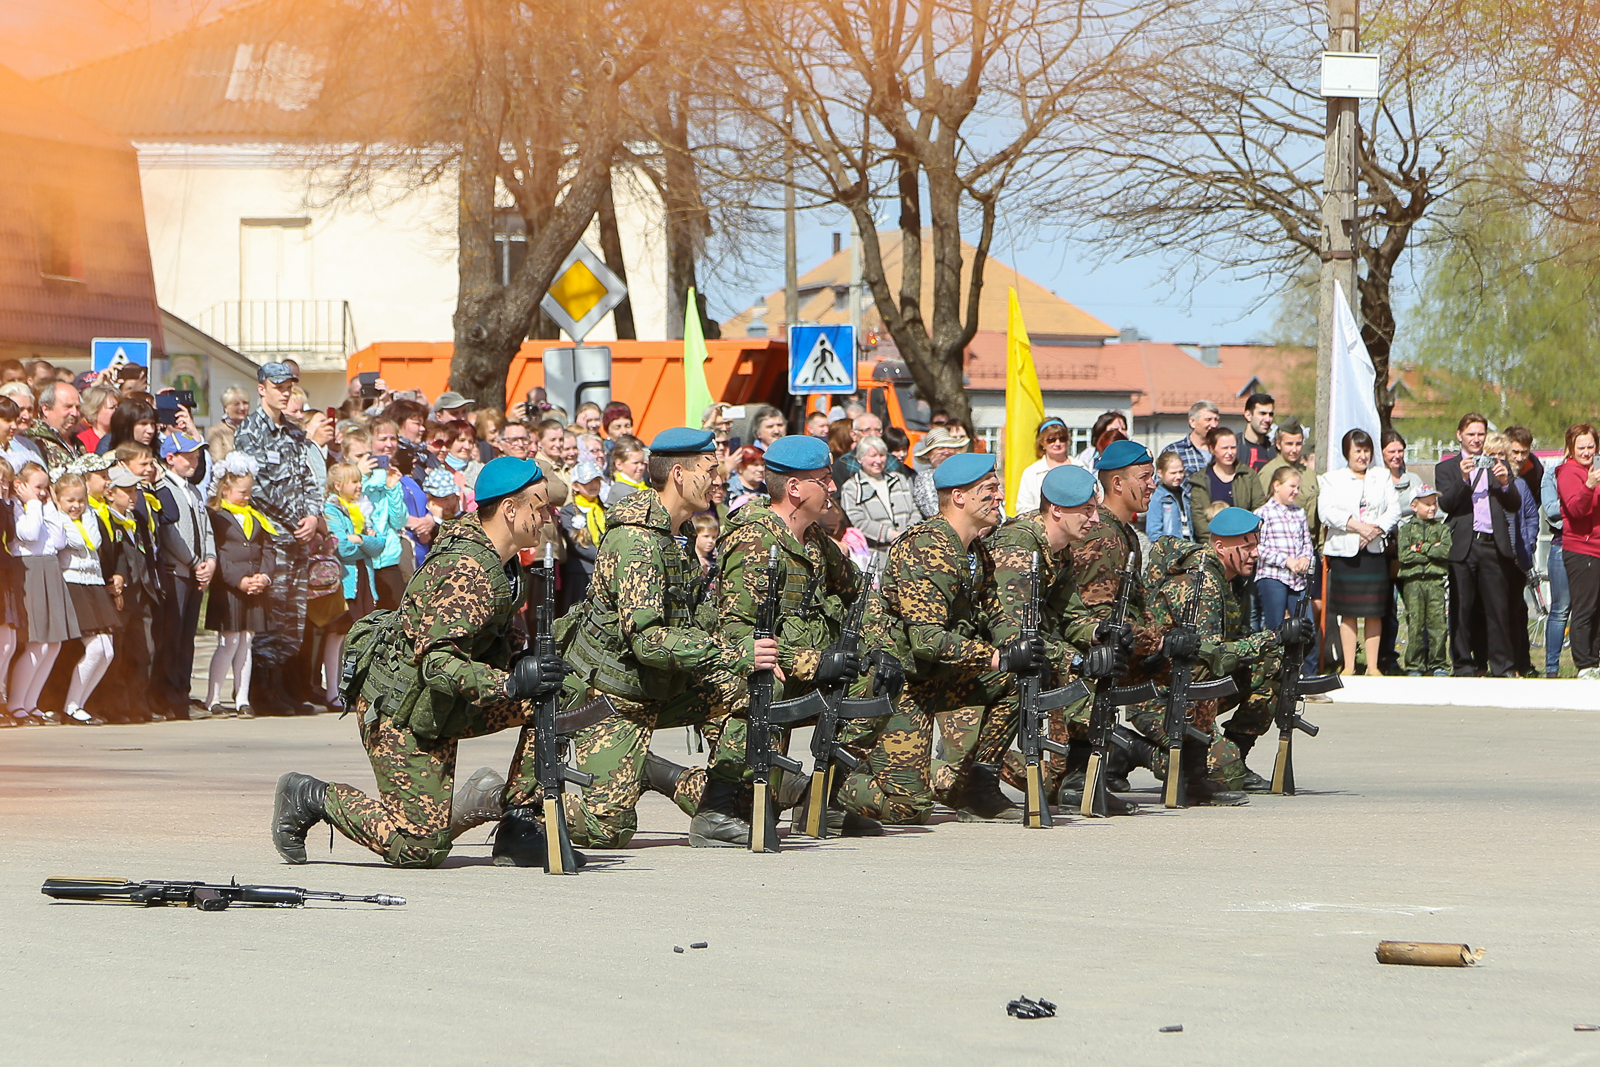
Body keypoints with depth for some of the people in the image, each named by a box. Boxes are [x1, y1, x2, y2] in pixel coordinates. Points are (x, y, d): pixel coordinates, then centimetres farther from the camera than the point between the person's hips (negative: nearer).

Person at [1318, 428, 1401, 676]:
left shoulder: (1382, 477, 14)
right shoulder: (1331, 479, 8)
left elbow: (1393, 509, 5)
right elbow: (1327, 511, -6)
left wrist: (1377, 529, -12)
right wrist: (1355, 525, -17)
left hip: (1375, 551, 1)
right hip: (1344, 552, -1)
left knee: (1374, 611, 1)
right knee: (1348, 612, 0)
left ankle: (1372, 666, 6)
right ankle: (1349, 667, 3)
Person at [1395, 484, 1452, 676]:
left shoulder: (1441, 527, 11)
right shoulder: (1406, 528, 9)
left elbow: (1446, 551, -6)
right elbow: (1403, 555, -5)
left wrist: (1420, 548, -7)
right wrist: (1432, 550, -5)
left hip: (1435, 581, 1)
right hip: (1412, 581, -1)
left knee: (1437, 623, -3)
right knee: (1415, 624, -2)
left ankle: (1439, 665, 4)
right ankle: (1415, 666, 4)